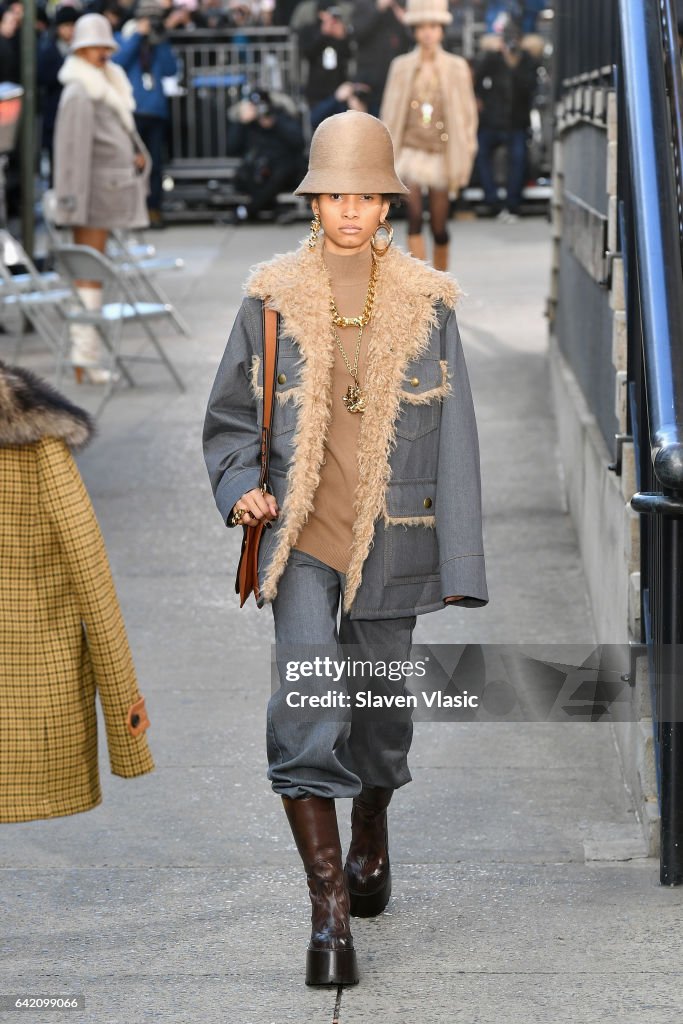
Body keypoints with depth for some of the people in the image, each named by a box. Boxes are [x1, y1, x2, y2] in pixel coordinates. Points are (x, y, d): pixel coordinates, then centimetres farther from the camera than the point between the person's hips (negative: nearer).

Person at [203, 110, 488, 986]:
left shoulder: (425, 303, 1)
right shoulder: (273, 298, 1)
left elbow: (454, 437, 2)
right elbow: (228, 417, 12)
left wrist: (459, 566, -2)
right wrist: (240, 490, -8)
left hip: (390, 535, 1)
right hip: (301, 530, -1)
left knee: (380, 700, 13)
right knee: (306, 702, -15)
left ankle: (370, 840, 43)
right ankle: (330, 911, -12)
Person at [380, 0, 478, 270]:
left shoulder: (456, 68, 2)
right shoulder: (402, 66, 4)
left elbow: (467, 114, 5)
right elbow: (389, 113, 8)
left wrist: (464, 161, 1)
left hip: (441, 154, 0)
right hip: (411, 150, 0)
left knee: (439, 226, 6)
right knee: (414, 218, -16)